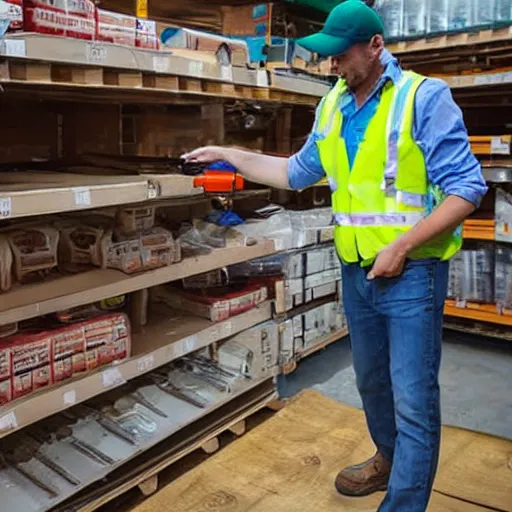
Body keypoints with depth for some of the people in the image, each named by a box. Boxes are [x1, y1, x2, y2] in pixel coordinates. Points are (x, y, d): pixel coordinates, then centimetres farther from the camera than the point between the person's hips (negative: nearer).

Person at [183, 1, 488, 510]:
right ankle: (389, 459, 47)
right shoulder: (332, 106, 8)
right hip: (356, 271, 7)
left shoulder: (424, 97, -11)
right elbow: (297, 173, 18)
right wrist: (229, 154, 13)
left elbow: (466, 189, -14)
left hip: (411, 273, -6)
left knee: (413, 401, 0)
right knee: (371, 381, 22)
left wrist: (400, 246, -20)